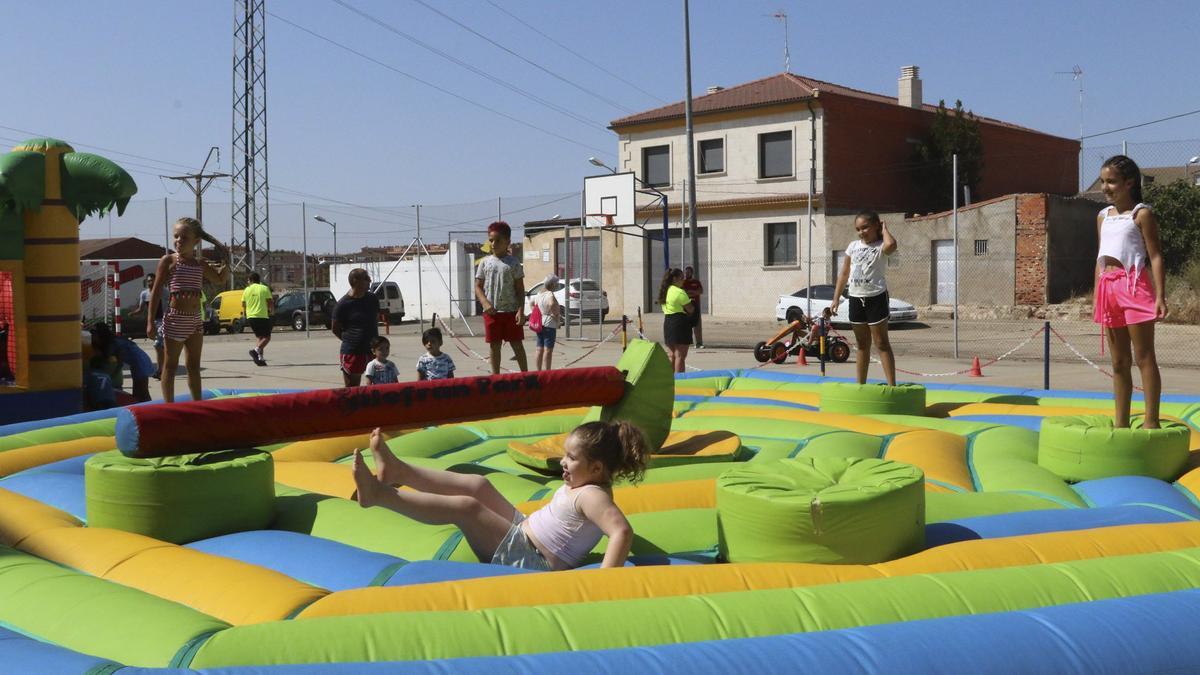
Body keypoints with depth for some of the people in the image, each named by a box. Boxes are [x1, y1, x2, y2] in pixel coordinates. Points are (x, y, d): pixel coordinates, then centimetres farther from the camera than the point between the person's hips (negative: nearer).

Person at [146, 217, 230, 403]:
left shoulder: (201, 264, 7)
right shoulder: (168, 261, -5)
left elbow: (220, 280, 22)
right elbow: (156, 291, -5)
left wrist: (225, 262, 4)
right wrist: (150, 320, -8)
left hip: (195, 320, 5)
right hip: (175, 319, -5)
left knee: (194, 366, 12)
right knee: (170, 365, 1)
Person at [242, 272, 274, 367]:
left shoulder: (246, 290, 8)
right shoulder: (264, 288, -2)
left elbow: (243, 304, 13)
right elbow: (270, 302, -3)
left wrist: (244, 313, 32)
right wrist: (272, 311, 16)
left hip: (251, 316, 5)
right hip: (262, 316, -5)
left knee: (260, 337, 16)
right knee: (267, 337, 0)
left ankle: (260, 357, 7)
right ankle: (256, 350, -23)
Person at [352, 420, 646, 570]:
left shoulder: (591, 496, -22)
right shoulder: (585, 486, 6)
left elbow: (622, 531, -39)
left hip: (530, 560, -10)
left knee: (465, 506, -20)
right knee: (477, 485, 6)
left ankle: (379, 495, -18)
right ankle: (397, 472, 7)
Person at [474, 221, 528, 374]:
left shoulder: (513, 262, 0)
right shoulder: (485, 262, 5)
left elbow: (520, 288, 0)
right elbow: (478, 287, 5)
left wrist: (521, 310, -9)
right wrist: (486, 303, -12)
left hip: (511, 311, -2)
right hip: (491, 312, 2)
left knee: (517, 344, 4)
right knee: (494, 346, 8)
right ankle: (496, 376, 17)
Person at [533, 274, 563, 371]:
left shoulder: (539, 294, 12)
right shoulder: (550, 295, -17)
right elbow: (552, 304, -36)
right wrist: (555, 314, -22)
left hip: (540, 324, 9)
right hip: (549, 324, -9)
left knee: (540, 349, 13)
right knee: (548, 350, -7)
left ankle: (539, 370, 19)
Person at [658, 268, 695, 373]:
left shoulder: (665, 291, 12)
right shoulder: (680, 292, -14)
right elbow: (690, 309, -14)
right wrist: (691, 303, 8)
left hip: (667, 322, 8)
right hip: (680, 322, -8)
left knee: (671, 355, 13)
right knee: (680, 355, -5)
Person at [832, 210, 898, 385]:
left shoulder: (880, 246, -9)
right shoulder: (853, 246, 8)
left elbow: (891, 245, -36)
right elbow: (844, 274, 14)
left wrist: (884, 230, -16)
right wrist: (836, 298, 10)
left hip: (876, 298, -6)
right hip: (856, 298, 6)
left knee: (881, 343, -5)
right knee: (862, 345, 14)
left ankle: (892, 386, -4)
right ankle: (861, 386, 20)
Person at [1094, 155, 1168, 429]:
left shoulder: (1142, 214, -3)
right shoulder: (1103, 216, 16)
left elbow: (1155, 256, -7)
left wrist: (1160, 297, -14)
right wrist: (1097, 297, 17)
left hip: (1134, 285, -7)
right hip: (1109, 288, 7)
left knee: (1143, 357, -5)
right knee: (1118, 362, 10)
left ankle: (1151, 421, -2)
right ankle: (1121, 423, 16)